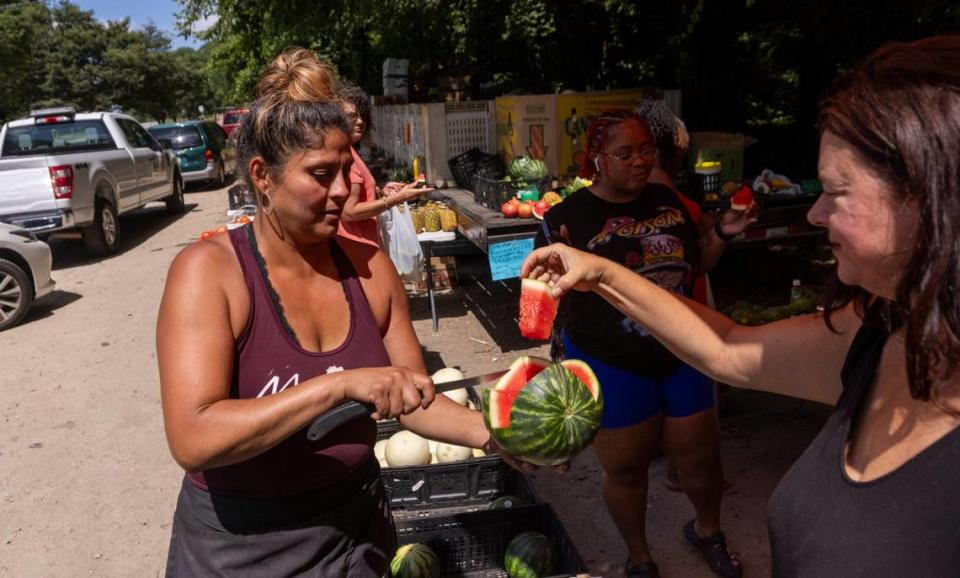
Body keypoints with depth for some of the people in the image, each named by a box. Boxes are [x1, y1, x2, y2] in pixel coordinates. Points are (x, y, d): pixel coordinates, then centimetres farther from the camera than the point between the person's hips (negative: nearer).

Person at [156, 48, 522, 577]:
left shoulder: (369, 267, -6)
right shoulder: (209, 271, -19)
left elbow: (413, 402, 0)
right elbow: (193, 440, -29)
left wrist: (490, 434, -16)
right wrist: (340, 384, -36)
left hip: (355, 528, 4)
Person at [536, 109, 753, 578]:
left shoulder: (668, 201, 0)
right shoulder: (568, 217, -15)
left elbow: (693, 265, 14)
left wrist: (724, 232, -1)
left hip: (682, 355, 4)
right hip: (611, 365, -4)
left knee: (700, 456, 18)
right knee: (626, 467, 14)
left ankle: (707, 530, 51)